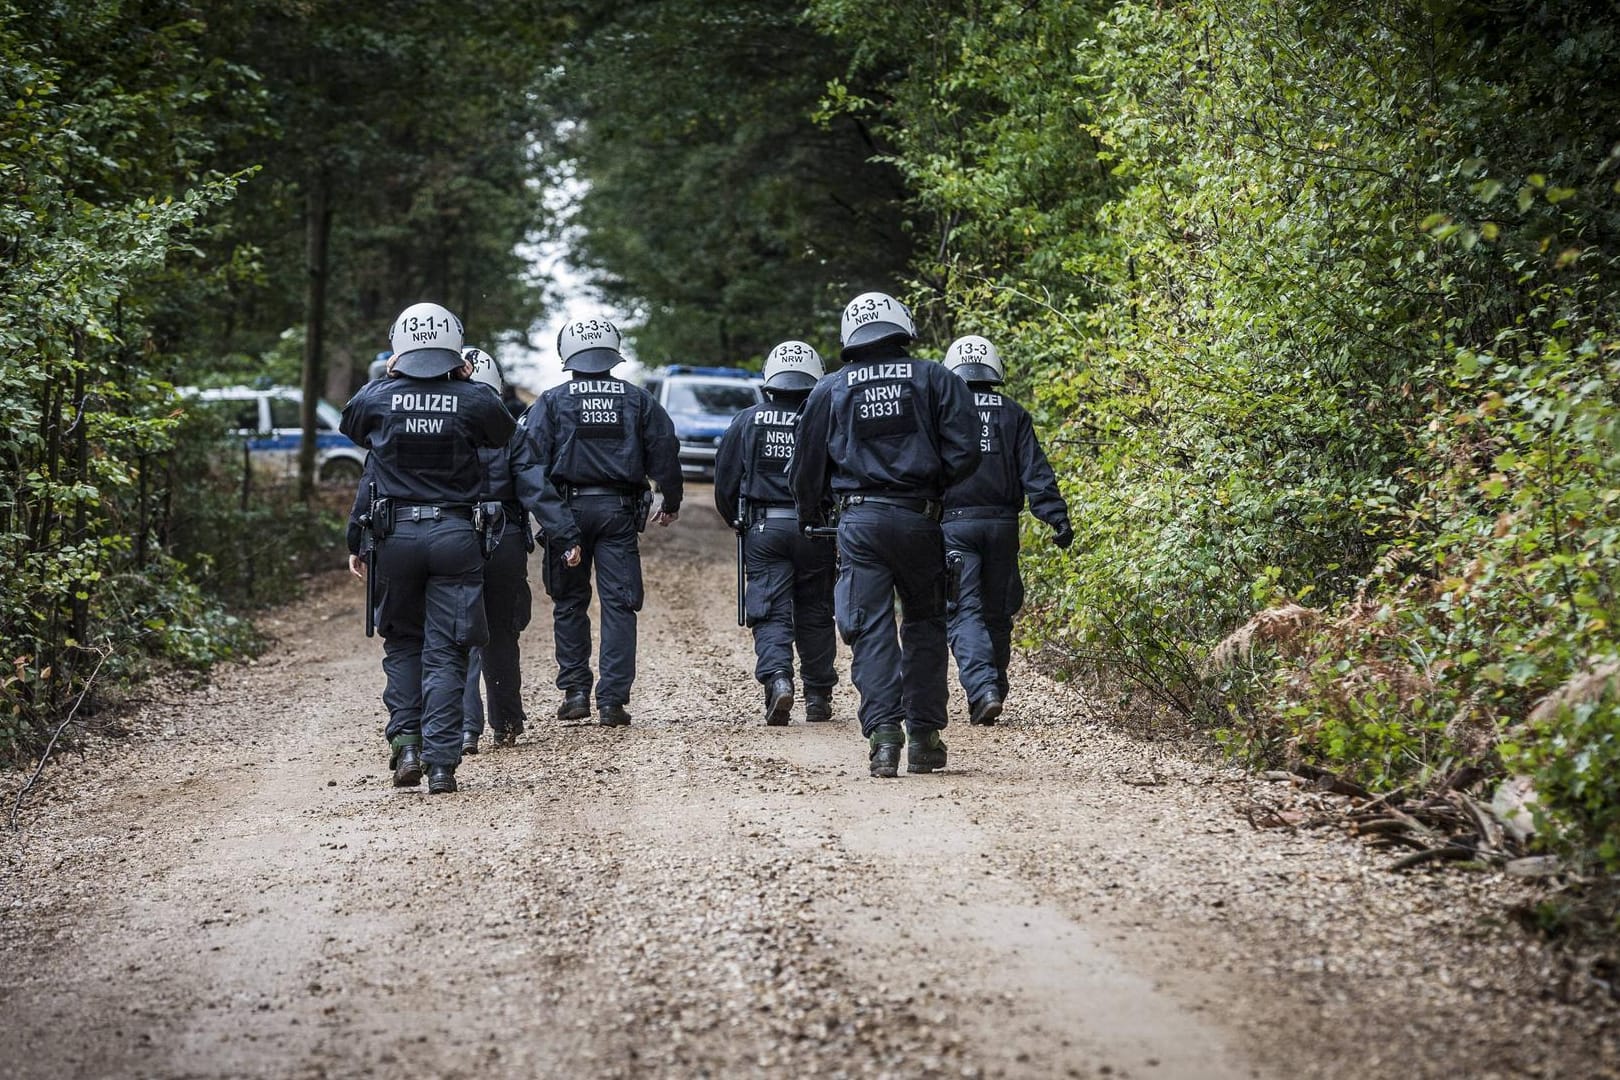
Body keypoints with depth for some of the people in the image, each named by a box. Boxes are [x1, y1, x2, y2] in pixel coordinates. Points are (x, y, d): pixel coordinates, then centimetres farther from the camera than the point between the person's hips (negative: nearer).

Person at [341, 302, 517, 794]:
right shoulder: (474, 400, -5)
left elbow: (351, 427, 19)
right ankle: (440, 764, -2)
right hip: (455, 533, -1)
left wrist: (386, 378, 25)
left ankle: (405, 741, 4)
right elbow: (505, 434, 15)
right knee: (445, 651, 2)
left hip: (395, 532, 1)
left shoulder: (377, 398, -3)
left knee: (402, 642, 18)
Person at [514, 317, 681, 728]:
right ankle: (612, 701, -2)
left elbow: (530, 459, -7)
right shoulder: (638, 400, 6)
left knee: (569, 602, 13)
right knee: (619, 605, 2)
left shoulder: (552, 401, 0)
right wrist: (671, 503, 20)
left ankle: (574, 690, 11)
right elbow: (665, 452, 6)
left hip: (569, 508, -1)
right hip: (620, 509, 1)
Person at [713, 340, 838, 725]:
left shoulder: (747, 421, 1)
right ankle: (817, 696, 17)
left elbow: (725, 481, 5)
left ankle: (777, 678, -24)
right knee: (815, 614, 11)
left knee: (771, 613, 0)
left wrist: (739, 523, 22)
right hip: (815, 530, 0)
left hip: (764, 529, 0)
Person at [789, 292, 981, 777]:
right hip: (919, 518, 0)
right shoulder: (935, 380, 6)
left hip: (859, 522, 0)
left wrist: (810, 518, 29)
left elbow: (806, 469, 12)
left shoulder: (829, 391, 8)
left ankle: (883, 729, -15)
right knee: (924, 626, 12)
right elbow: (964, 450, -3)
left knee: (870, 629, 0)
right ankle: (924, 737, 10)